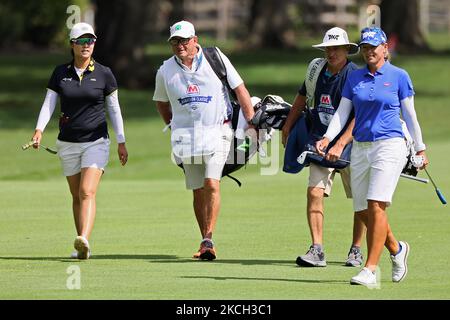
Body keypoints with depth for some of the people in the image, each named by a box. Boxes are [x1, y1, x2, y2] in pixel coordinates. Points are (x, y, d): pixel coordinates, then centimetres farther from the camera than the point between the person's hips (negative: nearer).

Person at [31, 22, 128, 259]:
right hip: (68, 143, 3)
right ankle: (81, 248, 16)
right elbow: (48, 104, 0)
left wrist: (121, 142, 7)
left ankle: (84, 241, -33)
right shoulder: (60, 73, 4)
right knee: (76, 196, 8)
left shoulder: (103, 74, -1)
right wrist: (40, 129, -17)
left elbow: (114, 109, 6)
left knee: (87, 192, -19)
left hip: (96, 142, -3)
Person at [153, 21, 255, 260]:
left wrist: (252, 123, -3)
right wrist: (174, 127, 18)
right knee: (198, 191, 5)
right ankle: (206, 244, 12)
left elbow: (240, 90, 1)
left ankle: (208, 240, -15)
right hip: (187, 137, 3)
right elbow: (161, 102, 21)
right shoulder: (166, 70, 4)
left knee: (212, 184, -16)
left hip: (217, 131, -3)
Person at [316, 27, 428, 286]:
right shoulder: (354, 78, 12)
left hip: (390, 145, -5)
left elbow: (410, 114, 7)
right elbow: (342, 112, 8)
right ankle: (397, 249, 30)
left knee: (376, 206, -17)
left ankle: (370, 270, -17)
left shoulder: (399, 76, 1)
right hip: (360, 148, 5)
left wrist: (420, 148, 10)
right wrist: (328, 138, -8)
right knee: (363, 212, 5)